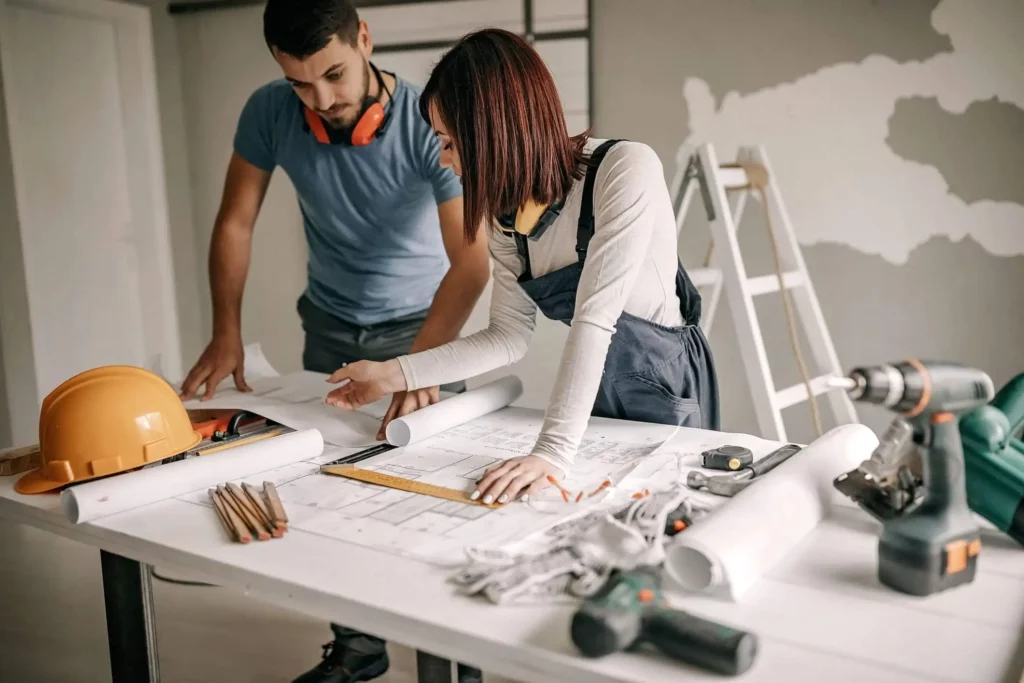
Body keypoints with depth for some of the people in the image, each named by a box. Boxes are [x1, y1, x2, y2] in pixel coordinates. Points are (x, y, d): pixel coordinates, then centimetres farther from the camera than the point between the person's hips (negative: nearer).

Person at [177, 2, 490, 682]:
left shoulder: (428, 121, -25)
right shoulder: (270, 112, -14)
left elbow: (471, 260, -31)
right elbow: (235, 224, -4)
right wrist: (227, 335, -12)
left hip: (420, 323, -3)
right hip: (330, 326, 4)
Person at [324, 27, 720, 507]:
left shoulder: (626, 169, -25)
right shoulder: (506, 209, -4)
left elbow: (594, 319, -32)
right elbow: (508, 337, -2)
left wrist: (553, 452, -37)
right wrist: (394, 374, -6)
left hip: (663, 386, -5)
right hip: (595, 391, 6)